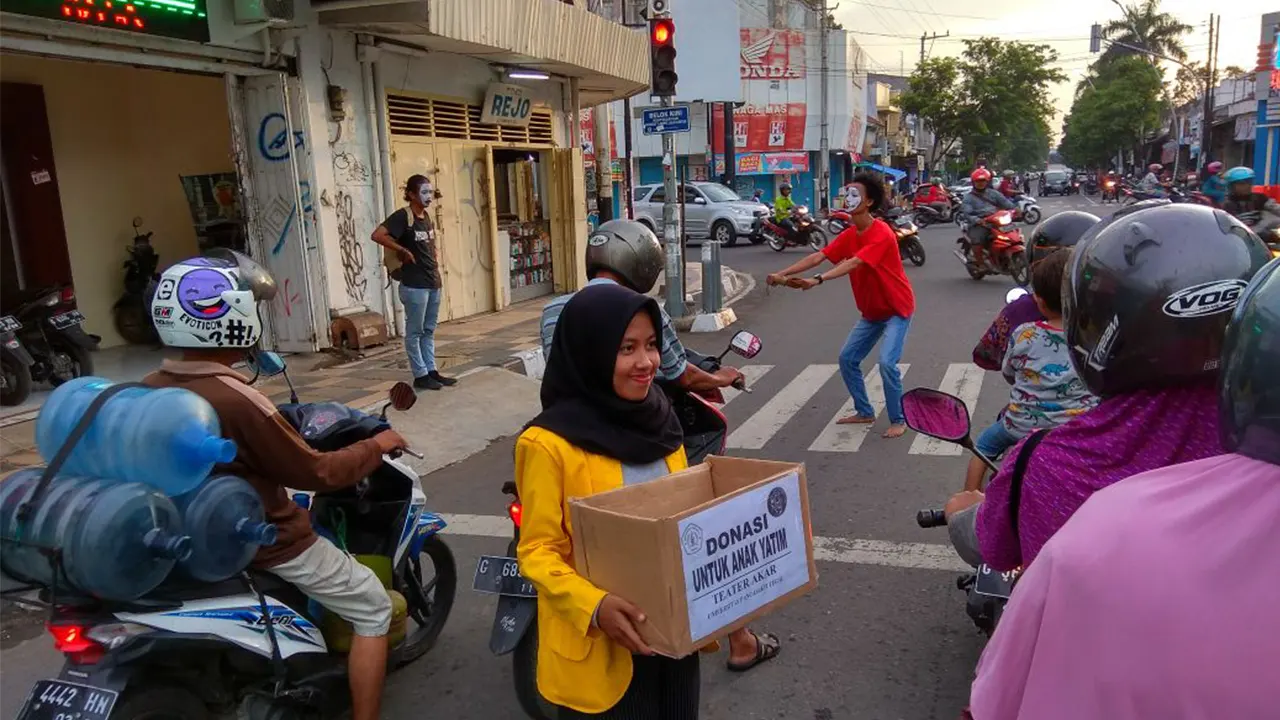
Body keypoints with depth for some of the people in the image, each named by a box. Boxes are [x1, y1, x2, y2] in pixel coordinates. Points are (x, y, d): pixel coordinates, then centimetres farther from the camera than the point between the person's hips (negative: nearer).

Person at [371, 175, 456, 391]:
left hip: (433, 282, 8)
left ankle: (432, 371, 21)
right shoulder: (402, 216, -13)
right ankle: (420, 375, 7)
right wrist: (403, 251, -17)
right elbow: (377, 235, -23)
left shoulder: (427, 216, 11)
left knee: (429, 330, 14)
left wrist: (434, 261, 13)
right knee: (415, 331, 1)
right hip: (414, 284, -8)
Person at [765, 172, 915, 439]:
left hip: (897, 309, -8)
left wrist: (817, 280, -50)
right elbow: (818, 256, -9)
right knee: (847, 359, 8)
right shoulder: (849, 235, -1)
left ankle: (898, 420, -2)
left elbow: (853, 263, -38)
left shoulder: (882, 234, -25)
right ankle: (865, 412, 23)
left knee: (887, 362, -20)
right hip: (871, 311, 8)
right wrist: (783, 274, -20)